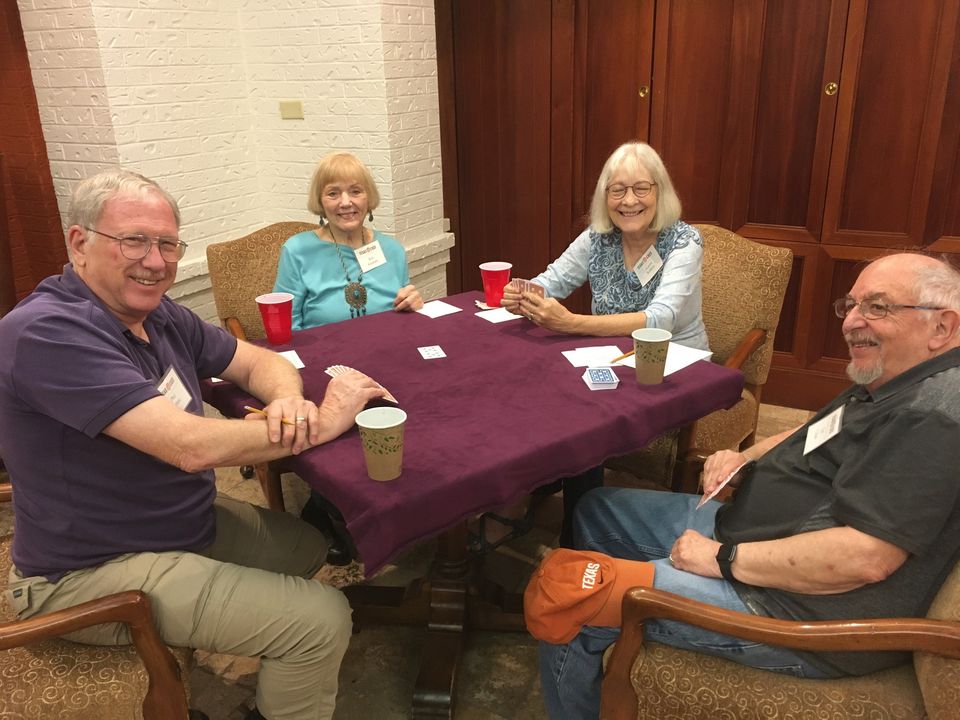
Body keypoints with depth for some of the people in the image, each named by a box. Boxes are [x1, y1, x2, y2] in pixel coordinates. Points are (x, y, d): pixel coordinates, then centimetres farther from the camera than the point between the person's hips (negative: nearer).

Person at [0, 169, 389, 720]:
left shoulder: (160, 316, -1)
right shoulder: (47, 332, -27)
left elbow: (258, 361, 7)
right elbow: (192, 447, -34)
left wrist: (290, 401, -17)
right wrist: (322, 423, -24)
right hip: (94, 573, -9)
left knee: (311, 545, 19)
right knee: (321, 619, -15)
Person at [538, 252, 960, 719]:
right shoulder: (888, 386, 10)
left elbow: (866, 557, -31)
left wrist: (723, 559, -22)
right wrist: (744, 457, 3)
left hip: (799, 606, -11)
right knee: (597, 510, 17)